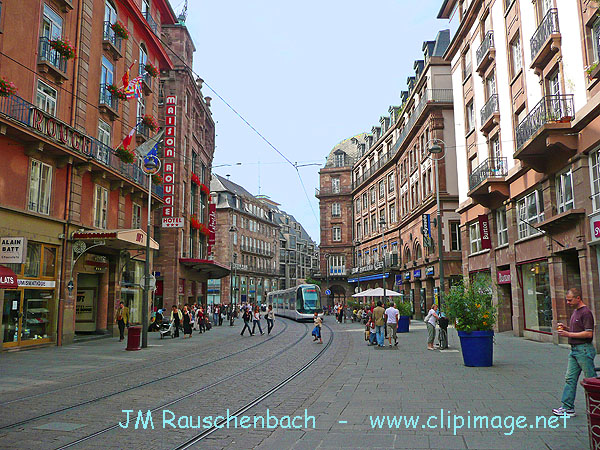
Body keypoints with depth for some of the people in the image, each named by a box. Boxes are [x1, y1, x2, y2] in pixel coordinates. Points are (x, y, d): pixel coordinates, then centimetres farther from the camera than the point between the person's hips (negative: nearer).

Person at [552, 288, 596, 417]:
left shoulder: (586, 313, -15)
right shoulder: (575, 311, 16)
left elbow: (588, 333, -21)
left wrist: (569, 334, -19)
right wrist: (565, 327, 7)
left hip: (584, 350, -10)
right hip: (574, 350, 10)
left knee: (590, 380, 1)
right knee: (570, 378, 6)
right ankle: (568, 407, 8)